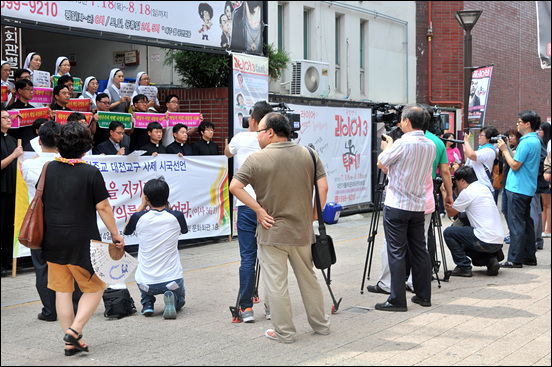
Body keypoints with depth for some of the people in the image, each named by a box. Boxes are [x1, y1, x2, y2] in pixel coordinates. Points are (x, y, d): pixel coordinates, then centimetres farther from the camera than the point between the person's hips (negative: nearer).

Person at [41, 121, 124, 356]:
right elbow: (103, 207, -10)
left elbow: (40, 201, 14)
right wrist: (115, 234, 1)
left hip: (53, 241, 5)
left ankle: (71, 342, 15)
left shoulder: (49, 169, 4)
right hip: (82, 242, -5)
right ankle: (74, 330, -3)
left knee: (62, 291, 12)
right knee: (94, 288, 11)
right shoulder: (90, 173, -12)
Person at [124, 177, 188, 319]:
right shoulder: (176, 216, -10)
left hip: (146, 284, 2)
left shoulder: (139, 217, -12)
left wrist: (142, 205, 13)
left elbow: (126, 231, 13)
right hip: (172, 280, -1)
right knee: (180, 301, 32)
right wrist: (167, 206, 12)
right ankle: (172, 299, -3)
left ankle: (147, 303, 13)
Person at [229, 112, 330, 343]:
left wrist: (259, 209, -10)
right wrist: (315, 215, 6)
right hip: (302, 231, 5)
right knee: (308, 279, 18)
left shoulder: (257, 159, -10)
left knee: (276, 283, 3)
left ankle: (284, 332, 7)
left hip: (272, 233, -4)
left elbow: (235, 187, -15)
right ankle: (321, 325, 27)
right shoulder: (309, 155, 1)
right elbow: (323, 186, -1)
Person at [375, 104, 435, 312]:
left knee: (396, 252, -3)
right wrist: (392, 147, 19)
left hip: (396, 206, -7)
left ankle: (397, 300, -2)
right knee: (419, 250, 13)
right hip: (418, 205, 7)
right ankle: (424, 295, 20)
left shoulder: (403, 143, -17)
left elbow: (381, 163, -5)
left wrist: (387, 147, 13)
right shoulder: (431, 146, 7)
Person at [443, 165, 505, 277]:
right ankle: (491, 258, 8)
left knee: (448, 232, 3)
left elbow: (450, 213, 4)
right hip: (498, 241, 9)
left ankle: (464, 267, 2)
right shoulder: (484, 188, 16)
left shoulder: (467, 192, -9)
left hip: (485, 241, -9)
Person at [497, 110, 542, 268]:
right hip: (528, 188, 10)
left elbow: (515, 165, -19)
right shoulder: (536, 141, 13)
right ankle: (529, 256, 20)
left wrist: (504, 150, -9)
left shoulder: (526, 142, -18)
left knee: (516, 225, -7)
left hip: (518, 189, -10)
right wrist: (506, 149, 12)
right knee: (526, 223, 14)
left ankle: (515, 259, -5)